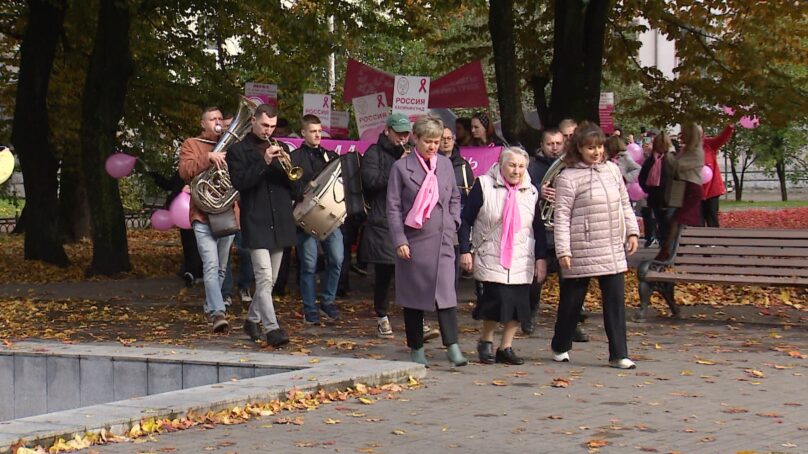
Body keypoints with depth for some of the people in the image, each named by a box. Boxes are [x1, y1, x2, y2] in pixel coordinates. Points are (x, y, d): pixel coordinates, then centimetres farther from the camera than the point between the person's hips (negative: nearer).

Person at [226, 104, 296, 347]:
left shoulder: (280, 148, 15)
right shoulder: (238, 150, 0)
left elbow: (295, 181, 10)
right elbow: (239, 182, -13)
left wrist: (286, 162, -9)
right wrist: (264, 162, -21)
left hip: (280, 223, 6)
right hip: (256, 223, -6)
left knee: (269, 280, 13)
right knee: (264, 278, -15)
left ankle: (252, 319, 29)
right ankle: (272, 329, -20)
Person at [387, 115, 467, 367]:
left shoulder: (445, 164, 9)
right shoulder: (402, 167, -2)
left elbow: (455, 198, 20)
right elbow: (393, 207, -2)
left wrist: (453, 224, 6)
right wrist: (399, 240, -8)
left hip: (442, 241, 2)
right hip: (413, 240, -2)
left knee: (445, 291, -9)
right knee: (413, 294, 6)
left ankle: (452, 347, -11)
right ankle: (416, 349, 15)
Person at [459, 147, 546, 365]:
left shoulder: (531, 192, 9)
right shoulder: (484, 186, -3)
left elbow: (539, 228, 14)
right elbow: (466, 220, 0)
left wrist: (541, 258, 8)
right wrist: (465, 251, -5)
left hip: (522, 259, 4)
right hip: (491, 258, -4)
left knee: (519, 304, -1)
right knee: (498, 300, -14)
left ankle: (506, 347, 12)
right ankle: (485, 342, 10)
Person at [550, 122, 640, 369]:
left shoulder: (612, 169, 9)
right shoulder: (568, 177, -9)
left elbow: (625, 204, 18)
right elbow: (562, 216, -11)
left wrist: (632, 231, 11)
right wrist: (563, 250, -15)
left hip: (613, 251, 5)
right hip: (582, 251, -5)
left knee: (616, 301, 0)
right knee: (572, 301, 8)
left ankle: (619, 354, 3)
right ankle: (560, 347, 28)